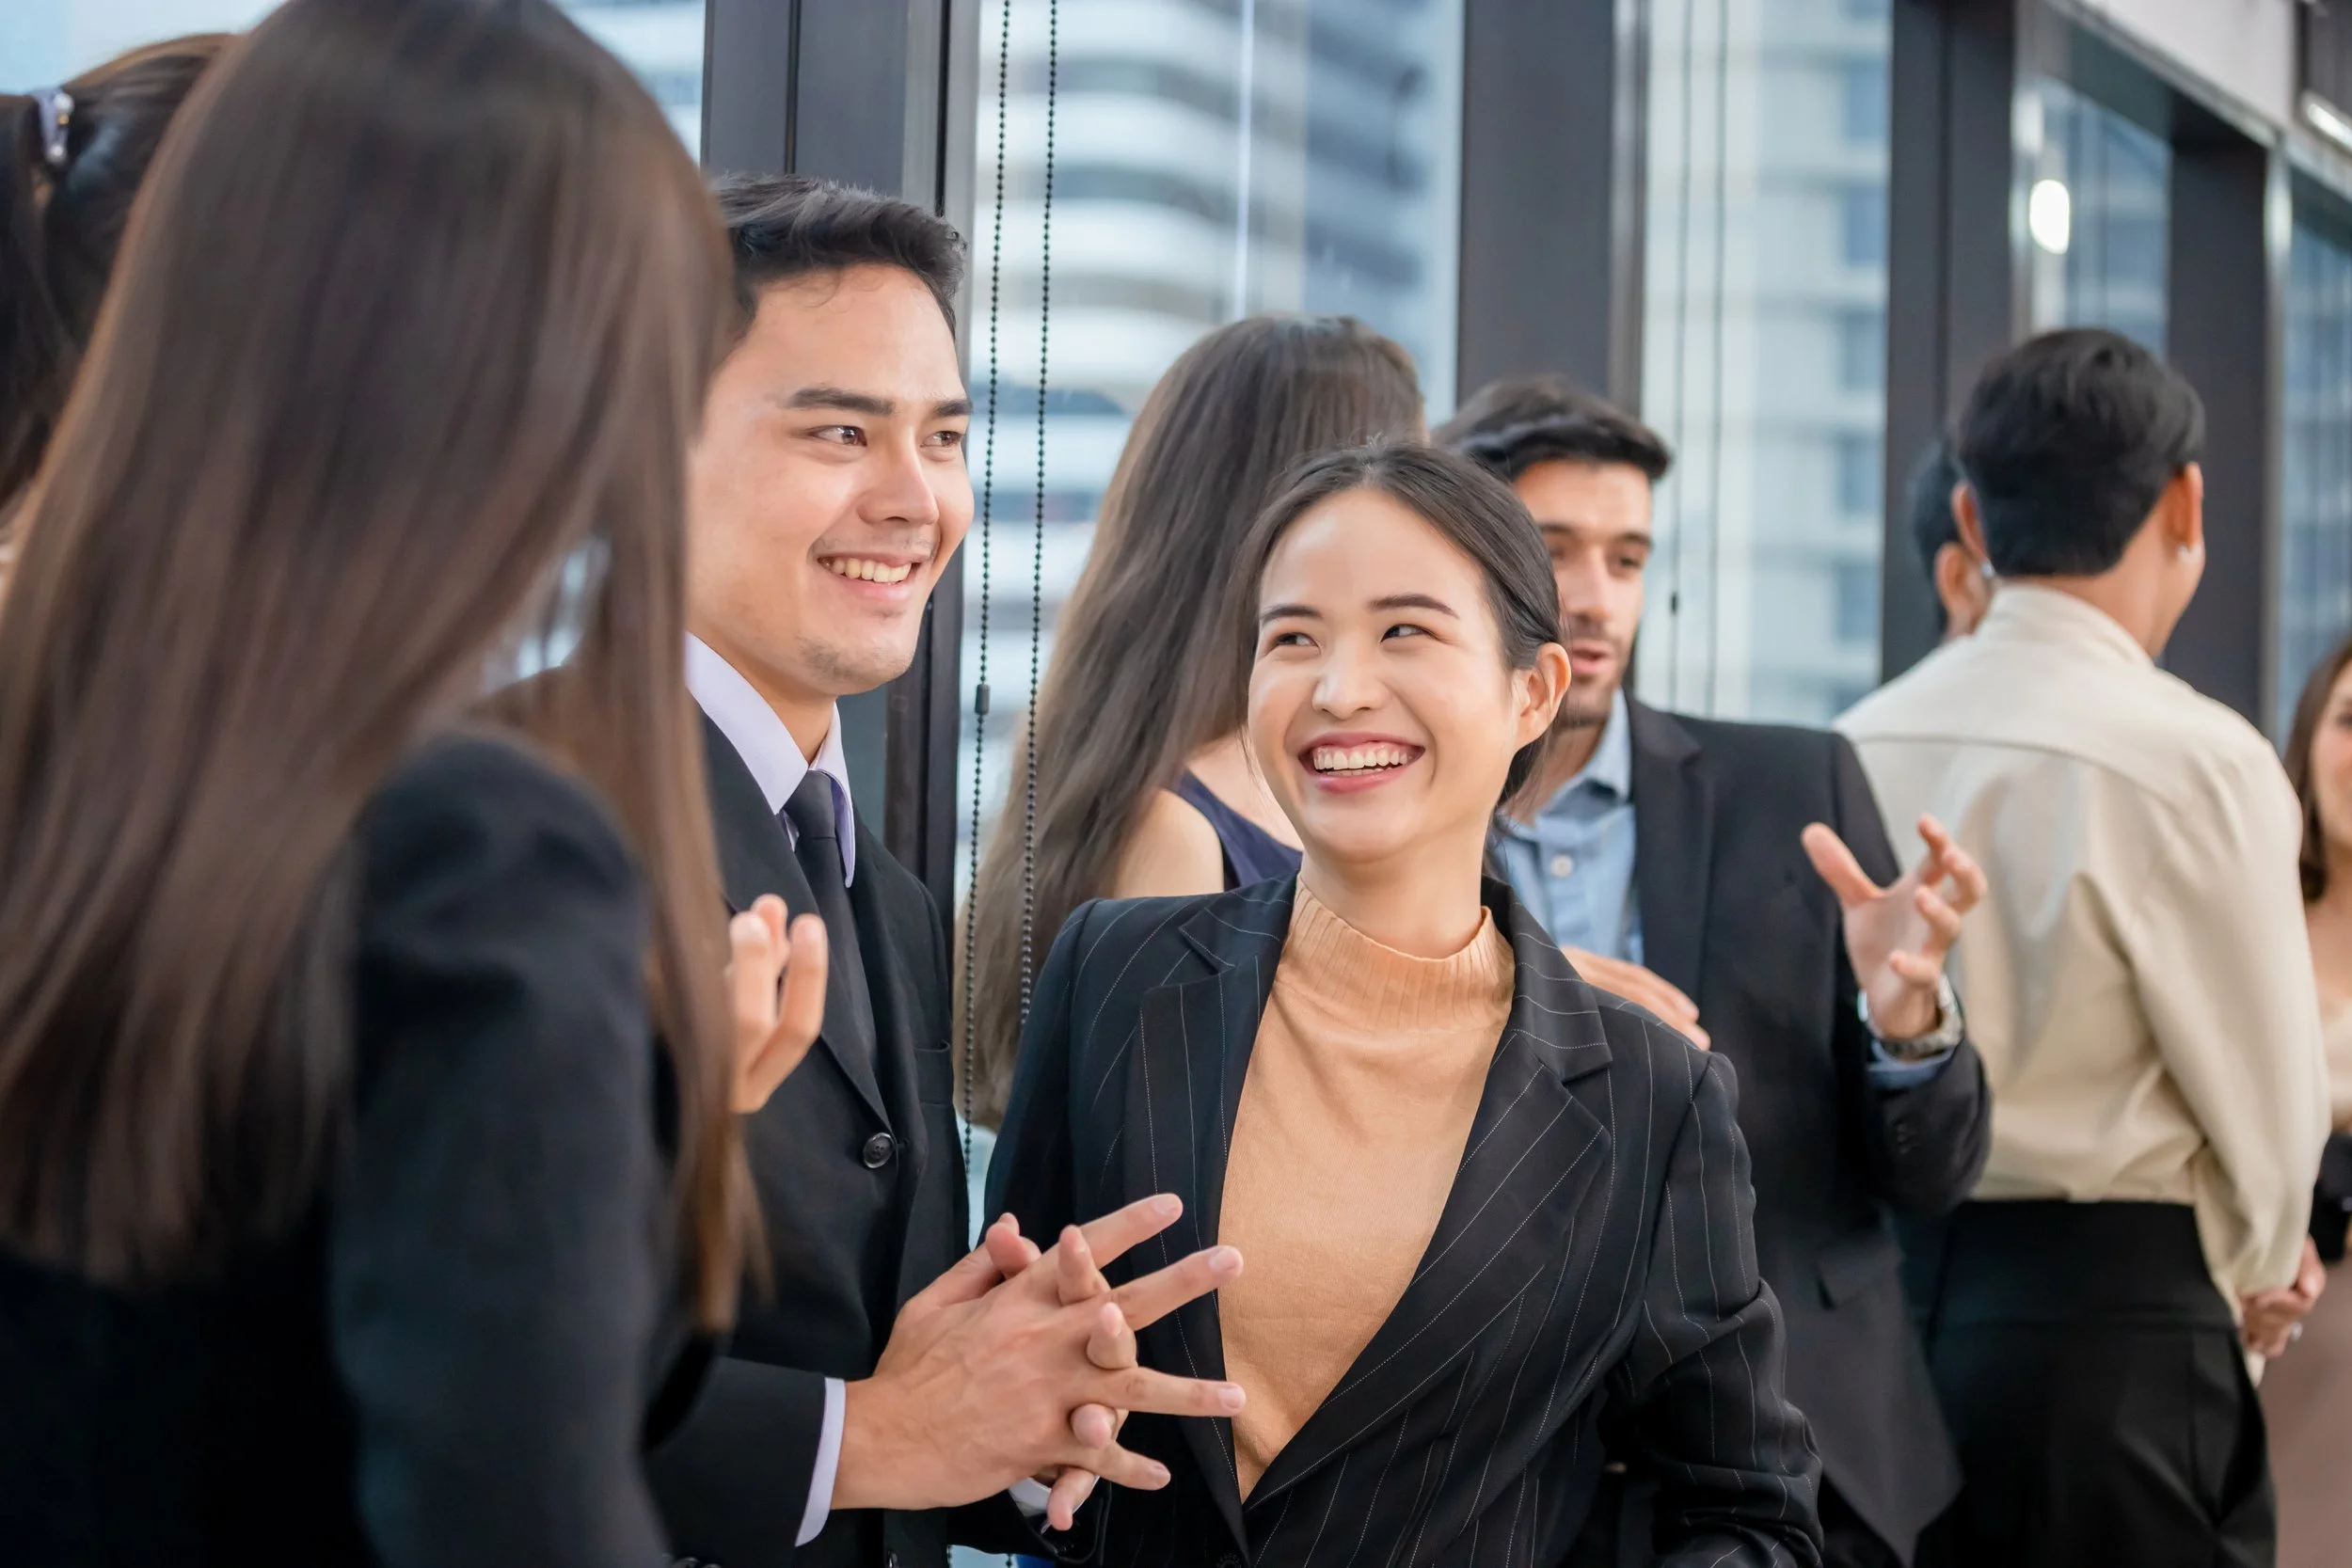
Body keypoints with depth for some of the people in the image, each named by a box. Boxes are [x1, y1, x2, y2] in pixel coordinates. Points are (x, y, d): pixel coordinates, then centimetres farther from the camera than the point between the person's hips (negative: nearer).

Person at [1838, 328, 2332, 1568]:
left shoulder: (1854, 746, 5)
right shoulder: (2195, 761, -11)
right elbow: (2273, 1119, -6)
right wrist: (2228, 1285, 15)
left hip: (1867, 1309, 6)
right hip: (2101, 1329, -6)